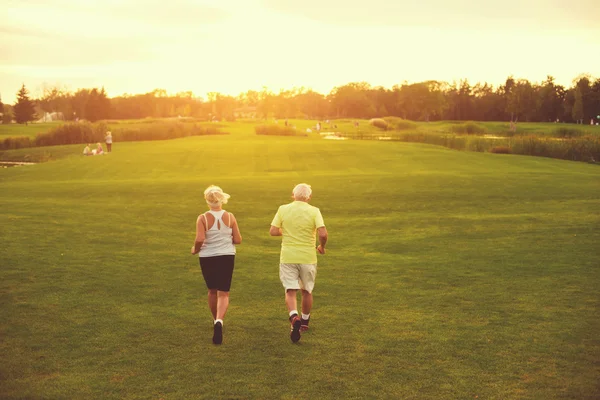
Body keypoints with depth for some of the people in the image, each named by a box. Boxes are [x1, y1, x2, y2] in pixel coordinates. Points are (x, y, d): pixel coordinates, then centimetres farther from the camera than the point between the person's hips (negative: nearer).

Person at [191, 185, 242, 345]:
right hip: (227, 257, 0)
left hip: (207, 258, 0)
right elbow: (238, 240, -4)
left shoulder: (202, 218, -12)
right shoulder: (230, 217, -6)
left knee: (212, 291, 21)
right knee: (223, 293, 1)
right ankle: (219, 321, -24)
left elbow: (199, 239, -22)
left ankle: (216, 321, 38)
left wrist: (195, 249, -1)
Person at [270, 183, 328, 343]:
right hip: (308, 257, 0)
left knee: (290, 291, 1)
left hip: (287, 257, 0)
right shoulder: (314, 211, -7)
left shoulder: (283, 209, -2)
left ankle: (294, 317, -24)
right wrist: (322, 246, 3)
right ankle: (304, 322, 31)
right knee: (307, 291, 17)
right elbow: (323, 233, -17)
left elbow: (273, 231, -5)